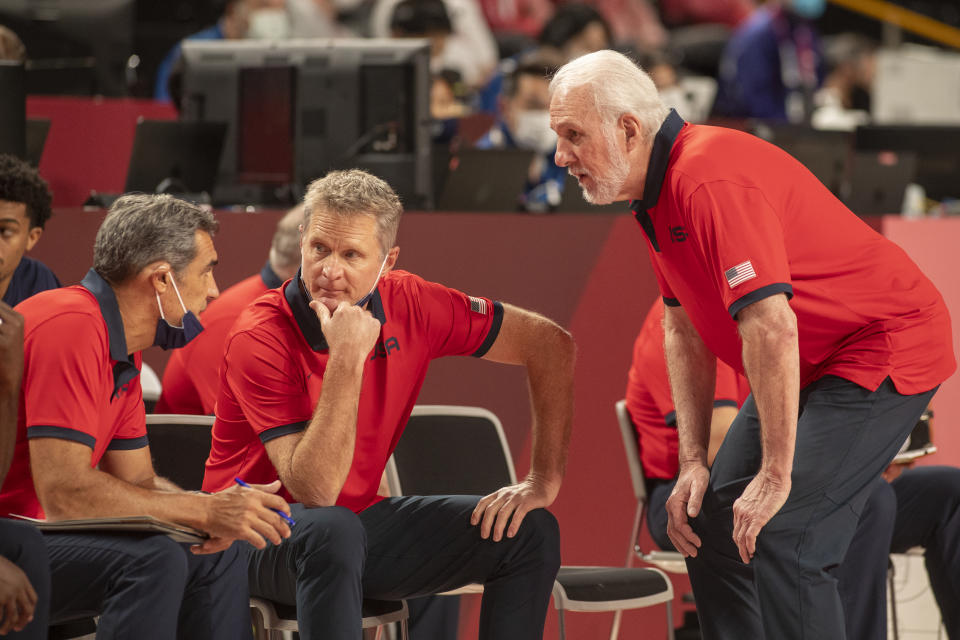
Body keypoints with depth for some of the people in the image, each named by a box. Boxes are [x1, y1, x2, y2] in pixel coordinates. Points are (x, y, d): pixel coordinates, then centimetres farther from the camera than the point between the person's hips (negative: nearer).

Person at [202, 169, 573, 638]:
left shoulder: (408, 305, -8)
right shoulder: (260, 339, -23)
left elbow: (548, 343, 2)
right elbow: (315, 491, -30)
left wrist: (544, 481, -3)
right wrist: (347, 360, -34)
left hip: (358, 518, 6)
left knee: (530, 532, -8)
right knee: (332, 530, -40)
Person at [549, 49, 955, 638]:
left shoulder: (710, 181, -29)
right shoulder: (655, 194, 4)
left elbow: (771, 329, -34)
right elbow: (685, 331, 11)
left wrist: (776, 475, -29)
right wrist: (694, 463, 3)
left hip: (885, 348, -10)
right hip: (811, 365, 10)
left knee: (781, 537, -21)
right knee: (710, 524, 8)